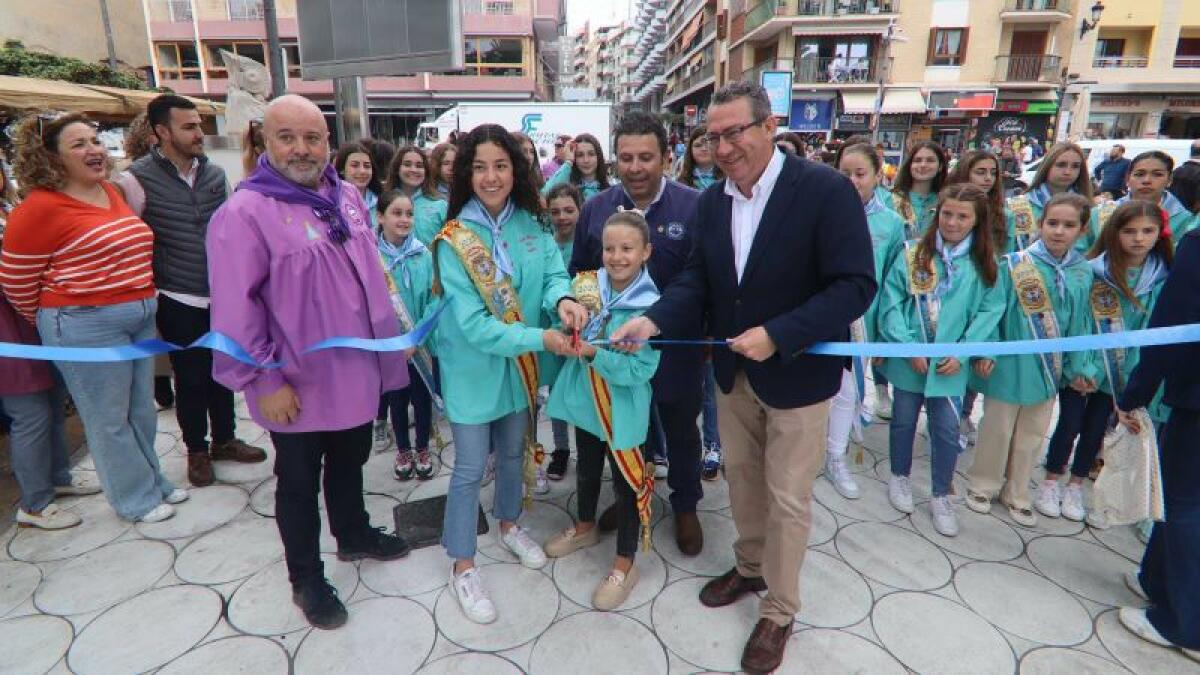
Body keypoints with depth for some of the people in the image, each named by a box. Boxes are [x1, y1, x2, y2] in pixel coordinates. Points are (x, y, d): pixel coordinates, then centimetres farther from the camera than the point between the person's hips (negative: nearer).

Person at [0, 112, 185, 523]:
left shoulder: (112, 193, 9)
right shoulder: (40, 207, -12)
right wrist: (55, 323, 6)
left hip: (140, 316, 7)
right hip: (87, 325, -7)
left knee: (142, 410, 17)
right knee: (109, 419, 6)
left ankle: (152, 480, 34)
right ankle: (136, 499, 21)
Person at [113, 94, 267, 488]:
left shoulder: (215, 174, 4)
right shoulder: (137, 180, -11)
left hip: (222, 296, 4)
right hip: (178, 301, -4)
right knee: (191, 379, 7)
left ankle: (224, 440, 32)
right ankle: (197, 451, 26)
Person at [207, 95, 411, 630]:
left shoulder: (347, 195, 4)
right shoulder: (245, 212, -18)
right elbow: (235, 309, -19)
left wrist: (388, 332, 14)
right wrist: (263, 381, -19)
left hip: (357, 373, 6)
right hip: (299, 386, -6)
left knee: (350, 461, 25)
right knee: (299, 482, 13)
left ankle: (354, 535, 48)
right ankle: (306, 580, 33)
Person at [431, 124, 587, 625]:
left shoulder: (531, 223, -6)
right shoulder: (453, 240, -20)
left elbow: (553, 272, -6)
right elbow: (472, 324, -25)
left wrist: (562, 299, -30)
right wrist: (539, 338, -30)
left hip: (520, 365, 5)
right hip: (473, 369, -5)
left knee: (514, 452, 22)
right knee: (470, 469, 7)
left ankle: (508, 525, 49)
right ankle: (462, 566, 28)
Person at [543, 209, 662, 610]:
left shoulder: (651, 308, -19)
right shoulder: (586, 286, -6)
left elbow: (640, 370, -23)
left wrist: (594, 353, -30)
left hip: (622, 409, -5)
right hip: (584, 399, 5)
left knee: (626, 483, 9)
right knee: (587, 469, 25)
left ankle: (625, 565, 28)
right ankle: (585, 527, 51)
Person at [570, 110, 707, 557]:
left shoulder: (695, 207, -13)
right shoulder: (596, 209, -2)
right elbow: (579, 275, 7)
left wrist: (712, 337, -14)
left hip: (676, 347, -2)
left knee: (680, 431, 18)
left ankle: (685, 506, 41)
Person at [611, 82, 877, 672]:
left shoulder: (826, 190, -19)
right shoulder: (711, 202, 0)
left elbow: (856, 285, -21)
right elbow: (696, 279, 1)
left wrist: (776, 335, -28)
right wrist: (654, 320, -18)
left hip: (797, 374, -5)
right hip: (734, 371, 6)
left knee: (787, 500, 9)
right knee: (741, 478, 21)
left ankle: (778, 611, 31)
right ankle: (750, 567, 47)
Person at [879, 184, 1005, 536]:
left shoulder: (984, 263, 1)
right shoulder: (913, 253, -6)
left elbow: (990, 311, -1)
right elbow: (892, 302, -8)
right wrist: (908, 346, -15)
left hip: (952, 362, 1)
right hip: (909, 357, -1)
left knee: (947, 428, 5)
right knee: (904, 420, 14)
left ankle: (940, 496, 23)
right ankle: (900, 476, 36)